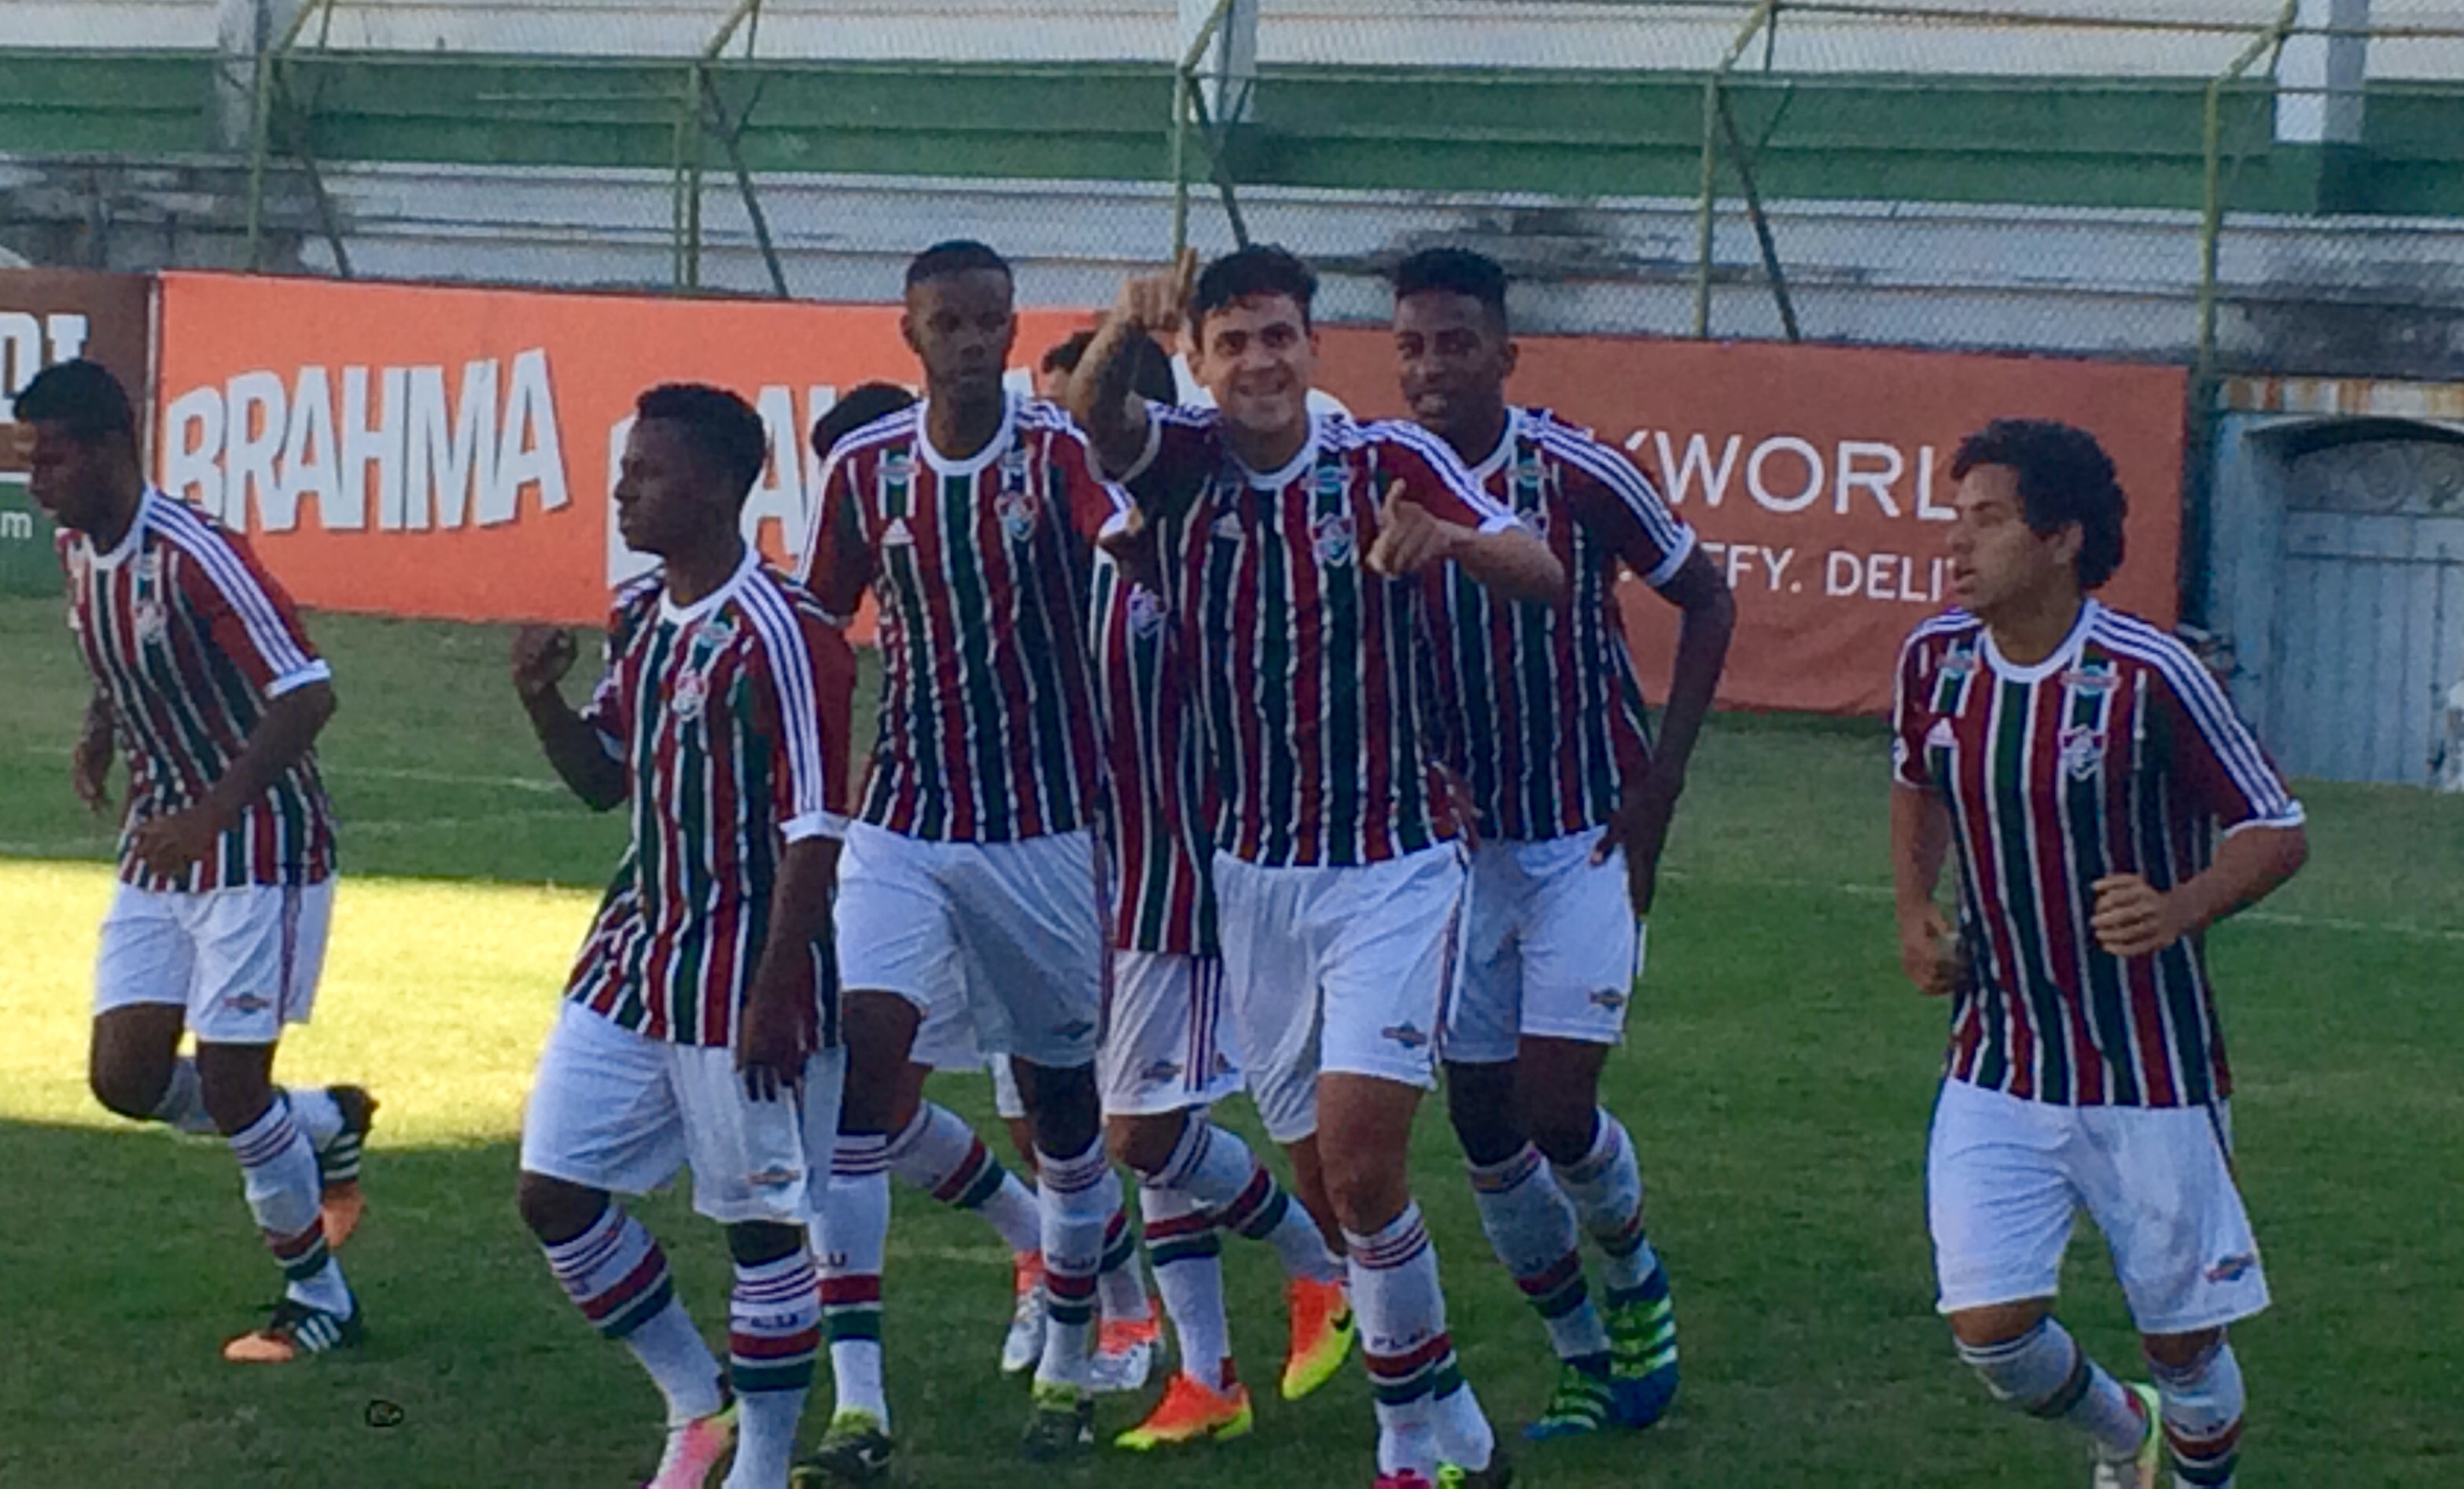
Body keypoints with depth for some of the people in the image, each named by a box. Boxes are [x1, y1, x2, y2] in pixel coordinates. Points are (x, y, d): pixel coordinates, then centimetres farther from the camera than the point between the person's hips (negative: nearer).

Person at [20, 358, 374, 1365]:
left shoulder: (192, 558, -23)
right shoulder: (78, 552, 3)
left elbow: (307, 694, -26)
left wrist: (212, 813, -32)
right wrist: (98, 738, 3)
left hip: (260, 852, -8)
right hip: (160, 851, 8)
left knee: (231, 1090, -5)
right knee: (126, 1081, 3)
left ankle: (319, 1304, 13)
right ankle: (325, 1122, 27)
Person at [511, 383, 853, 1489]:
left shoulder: (780, 637, -17)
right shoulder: (638, 616, 9)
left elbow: (814, 832, -18)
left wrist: (774, 996, -21)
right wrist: (542, 699, 0)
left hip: (740, 980, -9)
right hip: (632, 956, 9)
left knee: (763, 1226, 3)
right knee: (555, 1194, 7)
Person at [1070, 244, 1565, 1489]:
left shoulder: (1390, 462, -6)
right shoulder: (1180, 461, -1)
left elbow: (1542, 572, -18)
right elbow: (1095, 415, -22)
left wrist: (1447, 537, -40)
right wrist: (1126, 328, -44)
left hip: (1393, 862, -3)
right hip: (1252, 872, 3)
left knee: (1357, 1152, -15)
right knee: (1330, 1171, 9)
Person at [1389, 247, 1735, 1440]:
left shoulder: (1576, 473, -14)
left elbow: (1706, 600, -3)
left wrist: (1660, 784, -7)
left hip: (1587, 834, -4)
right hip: (1462, 838, 4)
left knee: (1555, 1104, -12)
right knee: (1481, 1118, 5)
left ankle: (1634, 1276, 20)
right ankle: (1583, 1360, 23)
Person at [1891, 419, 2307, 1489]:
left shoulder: (2146, 675, -17)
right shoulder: (1935, 660, -2)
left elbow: (2277, 831, -10)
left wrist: (2183, 908, -28)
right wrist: (1914, 909, 4)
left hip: (2152, 1075, -4)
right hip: (1996, 1076, 4)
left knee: (2184, 1341, 5)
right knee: (1990, 1330, -6)